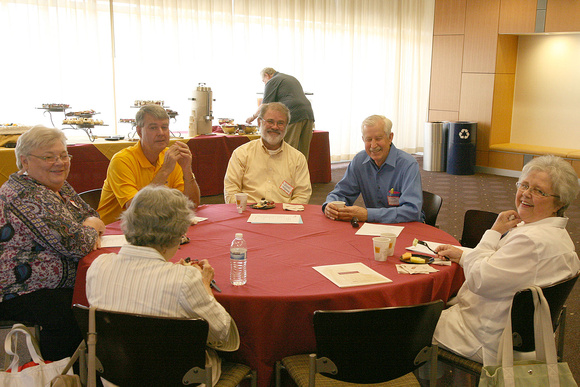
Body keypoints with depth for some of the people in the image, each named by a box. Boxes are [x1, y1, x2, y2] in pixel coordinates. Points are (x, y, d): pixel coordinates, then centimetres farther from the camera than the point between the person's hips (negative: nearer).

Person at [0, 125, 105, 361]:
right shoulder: (27, 197, -21)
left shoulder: (60, 186, 10)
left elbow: (89, 214, 19)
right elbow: (76, 245, -27)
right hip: (20, 295, -10)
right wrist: (93, 228, -4)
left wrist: (90, 228, -6)